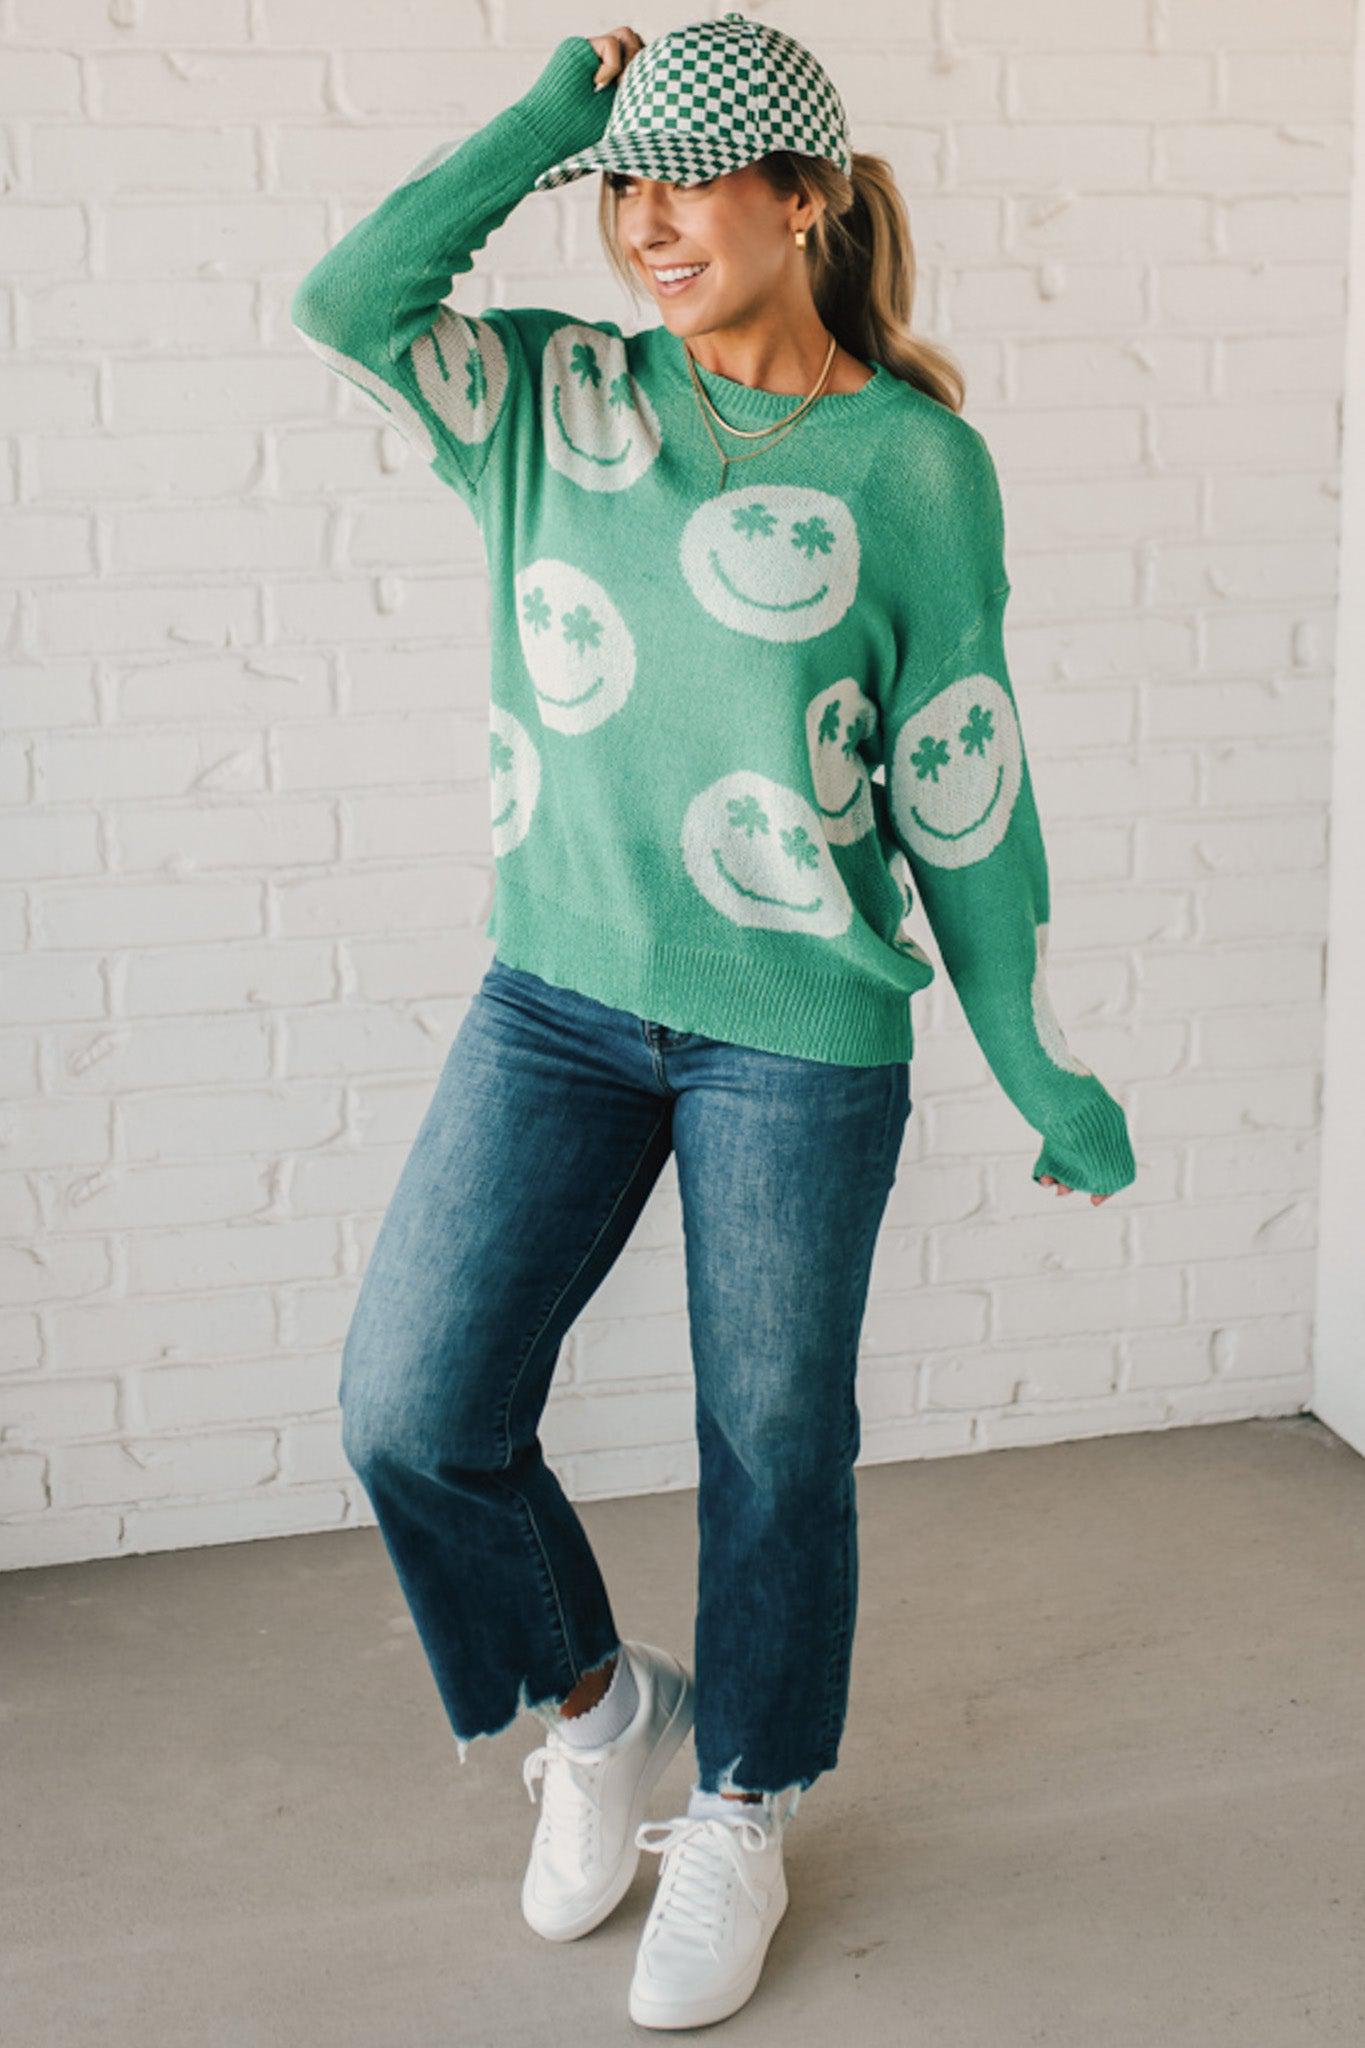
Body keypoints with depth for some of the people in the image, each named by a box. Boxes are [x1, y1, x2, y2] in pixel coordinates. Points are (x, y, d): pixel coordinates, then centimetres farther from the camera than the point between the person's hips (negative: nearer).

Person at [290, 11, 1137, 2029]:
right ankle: (600, 1704, 26)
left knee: (773, 1441, 8)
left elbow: (962, 787, -1)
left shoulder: (916, 464, -4)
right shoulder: (564, 399, 5)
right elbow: (347, 297, -8)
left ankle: (742, 1815, 34)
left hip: (800, 1030, -3)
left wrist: (1046, 1070, 2)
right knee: (412, 1407, -3)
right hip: (558, 992, 3)